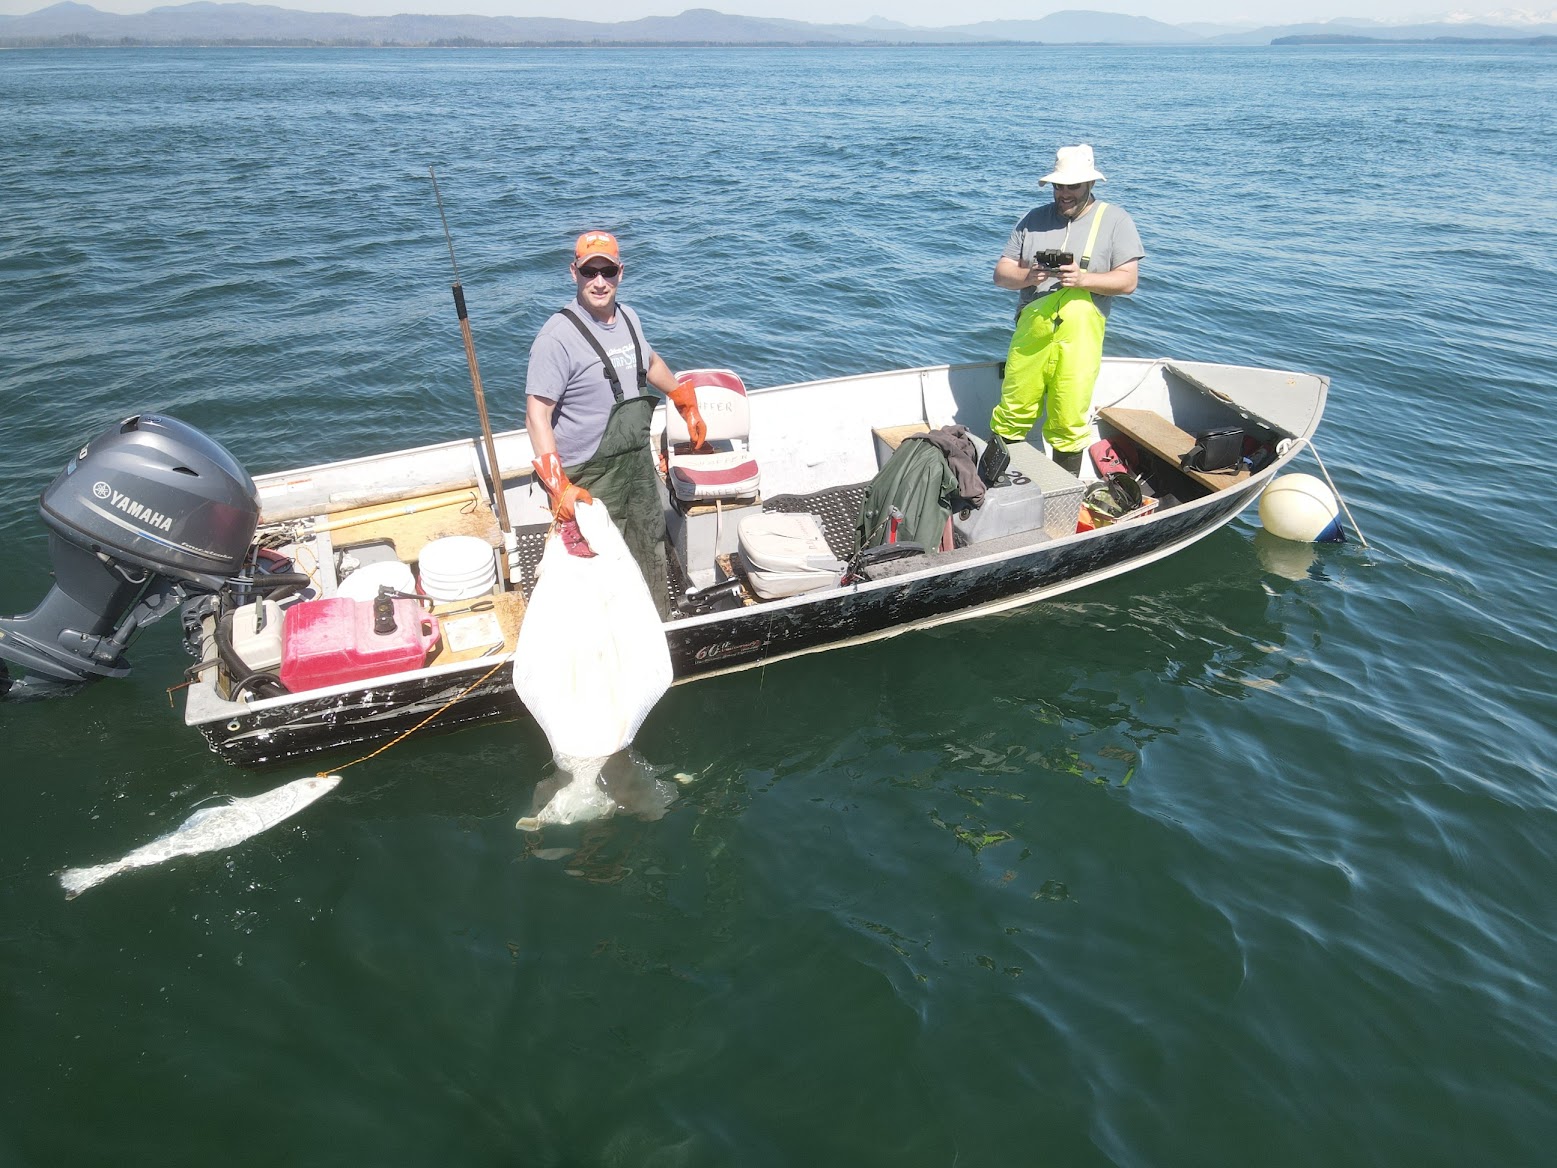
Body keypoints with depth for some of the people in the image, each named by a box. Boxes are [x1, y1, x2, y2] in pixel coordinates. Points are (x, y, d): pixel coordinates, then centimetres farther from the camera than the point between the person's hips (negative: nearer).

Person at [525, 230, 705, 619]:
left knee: (651, 556, 21)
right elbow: (537, 415, -22)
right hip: (591, 480, -7)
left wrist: (688, 406, 28)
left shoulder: (627, 316, 5)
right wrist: (558, 486, -31)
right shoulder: (558, 334, -19)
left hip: (640, 463, 8)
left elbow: (651, 363, 27)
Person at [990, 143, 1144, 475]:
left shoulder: (1115, 220, 9)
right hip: (1031, 330, 2)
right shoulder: (1035, 219, 17)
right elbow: (1000, 273, 11)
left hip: (1080, 335, -2)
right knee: (1012, 413, 2)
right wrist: (1026, 277, -11)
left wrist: (1083, 279, -17)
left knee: (1068, 423, 0)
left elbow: (1128, 281, 0)